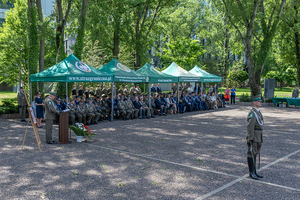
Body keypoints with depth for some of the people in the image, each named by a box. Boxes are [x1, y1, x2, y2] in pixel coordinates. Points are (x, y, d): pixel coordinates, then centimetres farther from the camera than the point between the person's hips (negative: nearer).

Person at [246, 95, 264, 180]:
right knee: (251, 154, -1)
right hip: (253, 137, -9)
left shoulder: (258, 112, 15)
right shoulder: (252, 113, -15)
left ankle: (254, 172, 21)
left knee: (255, 154, 14)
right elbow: (250, 127, -20)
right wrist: (250, 139, -22)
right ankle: (251, 173, 6)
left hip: (258, 137, 9)